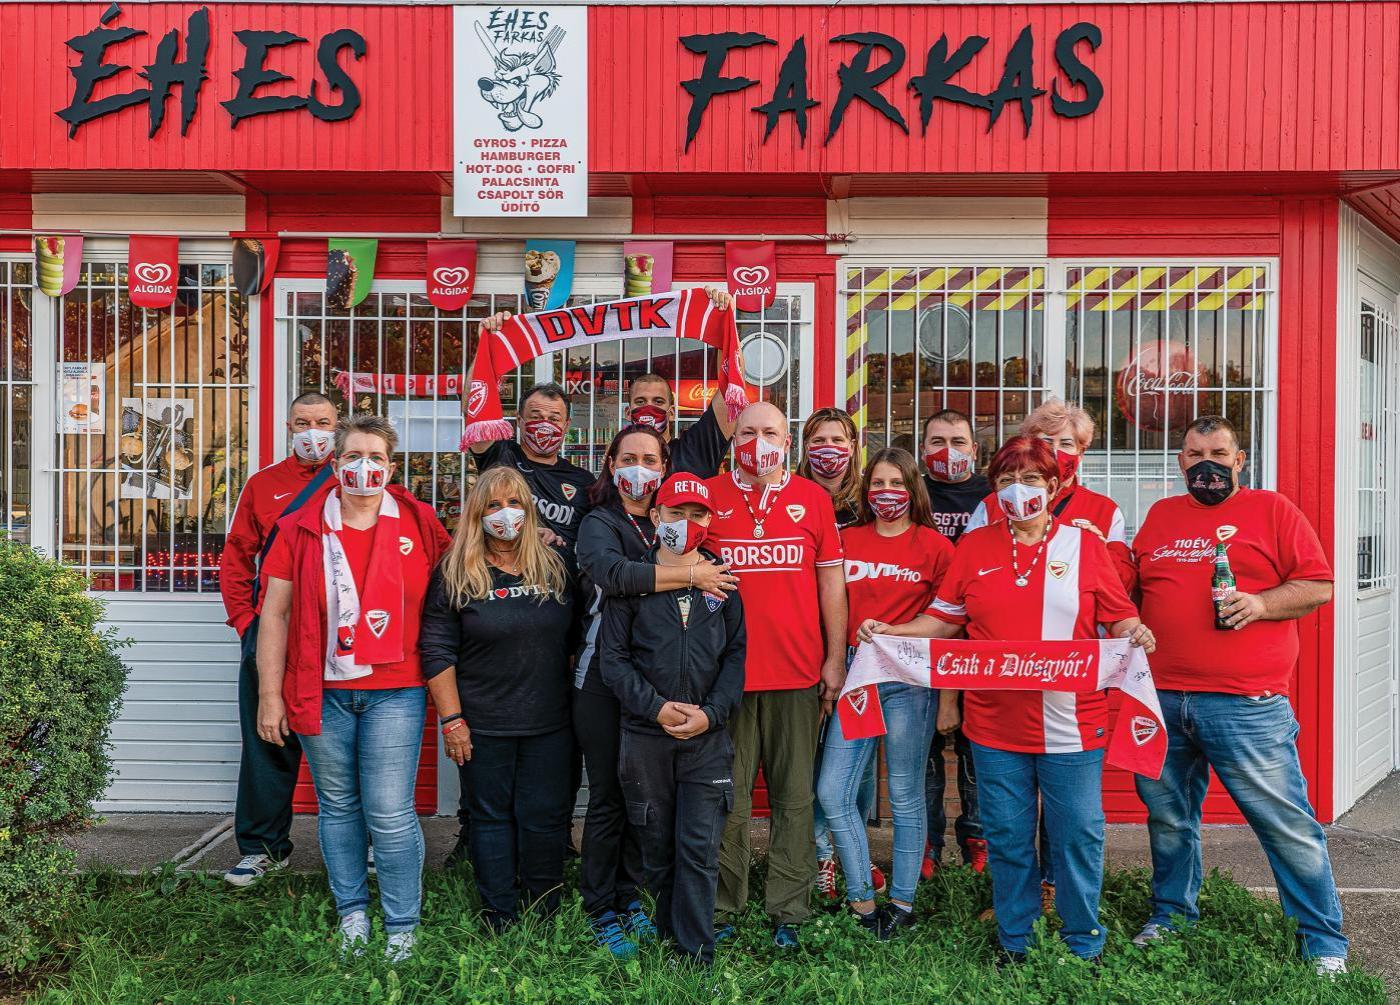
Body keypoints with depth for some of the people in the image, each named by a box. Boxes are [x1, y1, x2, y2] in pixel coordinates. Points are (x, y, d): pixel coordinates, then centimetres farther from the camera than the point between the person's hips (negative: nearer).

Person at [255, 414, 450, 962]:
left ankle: (403, 927, 13)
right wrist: (269, 695, 1)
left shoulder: (420, 526, 1)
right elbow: (275, 612, 4)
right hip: (321, 691, 2)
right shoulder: (299, 530, 3)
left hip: (393, 691, -1)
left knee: (390, 814, -2)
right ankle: (351, 912, 29)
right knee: (338, 807, 13)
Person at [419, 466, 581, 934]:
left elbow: (575, 642, 10)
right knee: (491, 817, 10)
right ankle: (499, 921, 24)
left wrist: (578, 701, 7)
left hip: (550, 723, 2)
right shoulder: (455, 575, -4)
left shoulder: (556, 566, 4)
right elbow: (437, 652, -6)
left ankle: (545, 919, 24)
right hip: (483, 726, -2)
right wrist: (452, 720, -8)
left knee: (545, 817, 8)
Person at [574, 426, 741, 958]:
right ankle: (601, 912, 17)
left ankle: (629, 899, 27)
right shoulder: (599, 524, -3)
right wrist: (691, 575, -24)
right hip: (605, 681, -4)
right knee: (609, 799, 3)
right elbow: (615, 573, -28)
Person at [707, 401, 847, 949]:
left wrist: (836, 657, 3)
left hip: (798, 672, 1)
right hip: (727, 671, 0)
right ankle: (722, 905, 20)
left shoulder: (814, 499, 6)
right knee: (728, 796, 6)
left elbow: (830, 581, 8)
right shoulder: (709, 497, 5)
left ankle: (788, 911, 17)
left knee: (794, 796, 6)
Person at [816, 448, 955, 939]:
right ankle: (861, 898, 16)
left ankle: (902, 901, 21)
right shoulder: (847, 541, 9)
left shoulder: (935, 546, 0)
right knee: (832, 793, 0)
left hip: (911, 681, -3)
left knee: (905, 796, 5)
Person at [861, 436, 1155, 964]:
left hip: (1072, 722, -1)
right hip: (995, 724, 2)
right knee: (1007, 839, 11)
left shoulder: (1085, 544, 3)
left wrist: (1134, 633, -17)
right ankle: (1013, 942, 28)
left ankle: (1083, 945, 24)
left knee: (1078, 837, 6)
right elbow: (943, 620, 9)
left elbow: (1119, 619, 5)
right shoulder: (974, 547, 7)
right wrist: (889, 632, -5)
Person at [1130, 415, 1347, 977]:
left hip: (1246, 705, -4)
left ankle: (1324, 944, 16)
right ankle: (1171, 916, 33)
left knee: (1287, 824, 0)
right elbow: (1132, 590, 23)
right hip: (1160, 699, 4)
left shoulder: (1270, 509, 5)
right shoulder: (1159, 516, 15)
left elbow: (1319, 586, 1)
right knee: (1168, 817, 15)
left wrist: (1260, 603, -14)